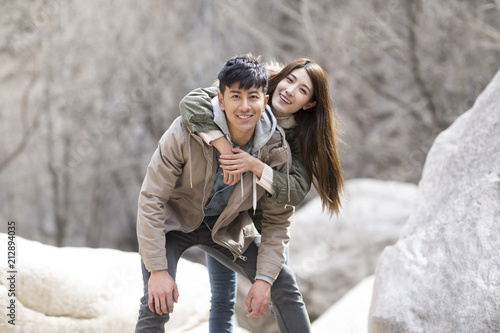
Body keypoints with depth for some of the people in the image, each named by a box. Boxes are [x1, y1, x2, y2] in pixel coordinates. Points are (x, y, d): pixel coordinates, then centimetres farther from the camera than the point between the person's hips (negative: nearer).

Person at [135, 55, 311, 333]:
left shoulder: (276, 150, -19)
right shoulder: (187, 133, -31)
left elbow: (278, 220, -8)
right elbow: (151, 199, -25)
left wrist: (264, 278, -17)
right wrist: (158, 270, -28)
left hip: (227, 229, 4)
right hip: (173, 220, -4)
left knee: (284, 286, 0)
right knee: (157, 305, -23)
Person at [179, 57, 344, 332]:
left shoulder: (301, 135, -16)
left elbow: (296, 191, -29)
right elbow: (191, 102, -36)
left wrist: (254, 165, -42)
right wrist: (223, 145, -45)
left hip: (263, 215, 2)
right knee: (223, 299, 0)